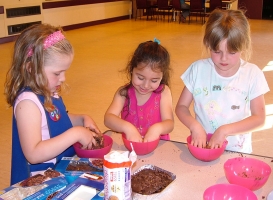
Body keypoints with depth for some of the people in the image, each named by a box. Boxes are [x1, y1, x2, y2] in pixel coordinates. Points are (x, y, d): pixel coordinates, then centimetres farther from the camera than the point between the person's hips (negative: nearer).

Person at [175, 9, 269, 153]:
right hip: (202, 146, 0)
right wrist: (194, 126, -16)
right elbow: (181, 107, 2)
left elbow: (259, 118, -4)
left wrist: (225, 130, -16)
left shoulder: (252, 74, -5)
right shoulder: (198, 69, -3)